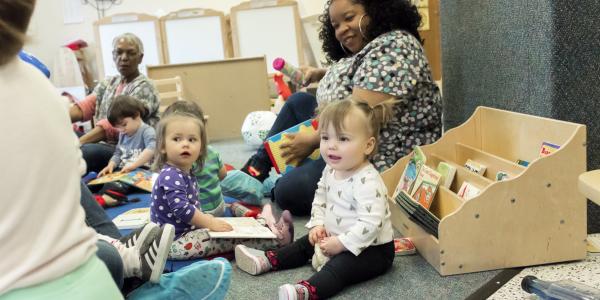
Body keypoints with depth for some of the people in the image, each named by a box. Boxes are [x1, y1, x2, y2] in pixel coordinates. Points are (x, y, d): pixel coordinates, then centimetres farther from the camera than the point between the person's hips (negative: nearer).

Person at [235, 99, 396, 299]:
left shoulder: (367, 181, -29)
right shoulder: (331, 171, 0)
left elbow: (370, 224, -34)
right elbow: (320, 199, 14)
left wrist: (340, 243, -27)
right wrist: (318, 225, -1)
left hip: (372, 248, -10)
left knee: (341, 266, -32)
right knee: (307, 243, 15)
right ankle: (267, 260, 20)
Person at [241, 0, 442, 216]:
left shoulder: (392, 49, -22)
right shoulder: (367, 48, 8)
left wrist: (312, 142, -15)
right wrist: (322, 75, 10)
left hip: (382, 160, -11)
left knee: (288, 192, -20)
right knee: (297, 102, 19)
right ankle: (258, 168, 19)